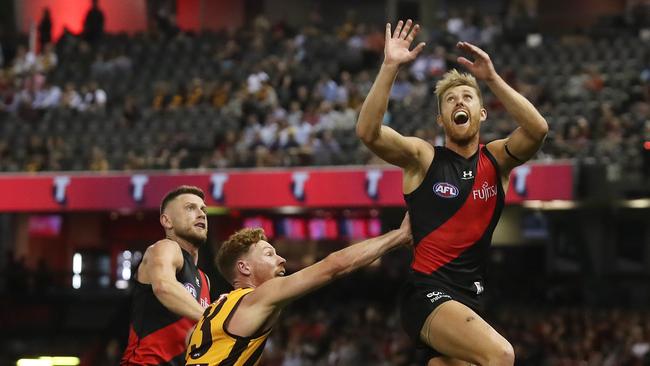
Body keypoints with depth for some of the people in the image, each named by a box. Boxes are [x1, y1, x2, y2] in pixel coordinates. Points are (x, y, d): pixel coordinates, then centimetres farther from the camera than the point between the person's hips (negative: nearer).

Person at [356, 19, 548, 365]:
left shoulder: (496, 160, 9)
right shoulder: (423, 157, 1)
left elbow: (537, 129, -12)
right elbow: (367, 132, -16)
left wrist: (492, 78, -18)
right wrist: (390, 67, -23)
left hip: (470, 296, 5)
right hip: (427, 293, -5)